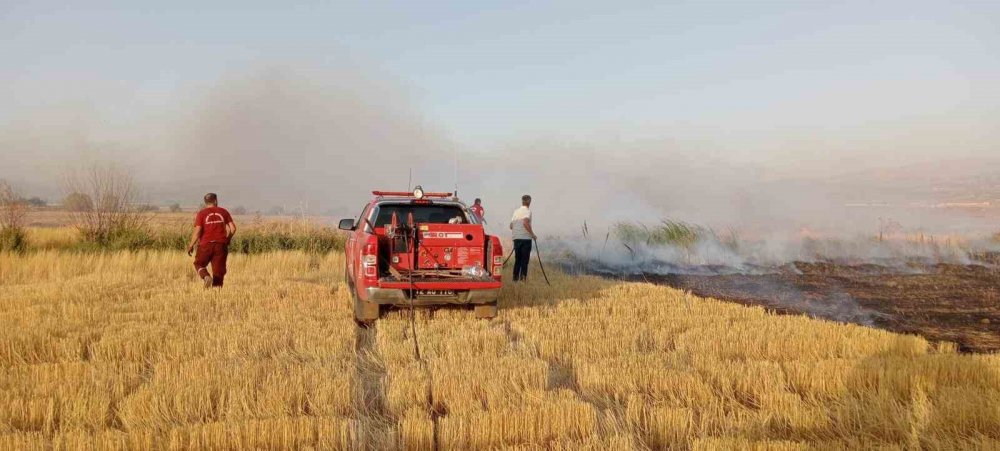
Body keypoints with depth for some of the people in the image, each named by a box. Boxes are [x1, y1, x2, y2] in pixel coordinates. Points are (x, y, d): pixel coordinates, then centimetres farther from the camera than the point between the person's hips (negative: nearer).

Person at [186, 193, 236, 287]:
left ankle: (206, 277, -11)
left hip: (206, 244, -1)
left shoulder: (201, 213, -1)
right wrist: (227, 240, 17)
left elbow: (197, 231, -8)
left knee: (199, 264, 17)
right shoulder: (223, 212, 6)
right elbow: (233, 228, 2)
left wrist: (191, 245, 2)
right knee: (218, 269, 6)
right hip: (221, 244, 2)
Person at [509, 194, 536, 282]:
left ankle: (515, 277, 9)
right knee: (525, 259, -1)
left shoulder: (516, 211, 13)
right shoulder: (527, 211, -5)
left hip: (516, 238, 6)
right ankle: (523, 277, -5)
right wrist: (532, 234, -15)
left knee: (517, 259, 11)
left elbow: (511, 226, 13)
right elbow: (526, 223, -21)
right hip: (526, 238, -6)